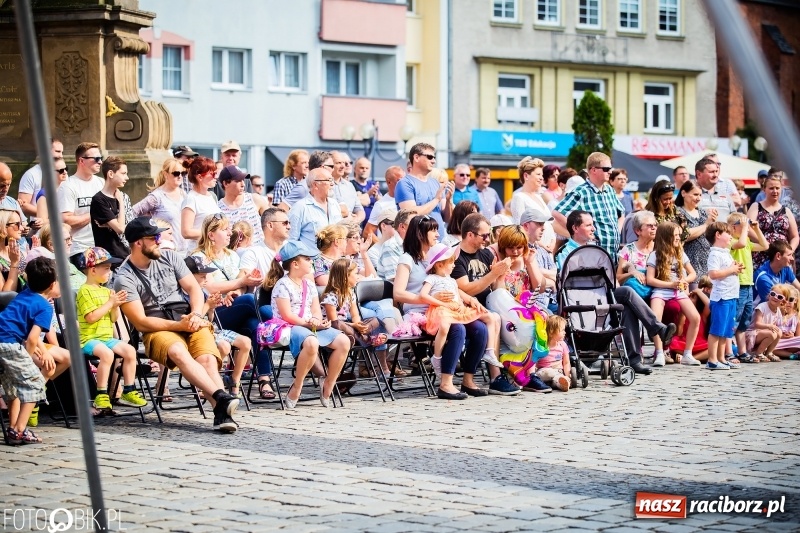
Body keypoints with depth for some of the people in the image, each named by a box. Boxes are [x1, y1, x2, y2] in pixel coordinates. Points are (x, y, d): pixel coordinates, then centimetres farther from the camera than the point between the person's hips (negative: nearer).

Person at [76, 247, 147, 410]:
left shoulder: (107, 291, 17)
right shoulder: (85, 291, -8)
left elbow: (114, 319, 17)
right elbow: (91, 317, -19)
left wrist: (116, 306, -3)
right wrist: (110, 303, -14)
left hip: (107, 337, 8)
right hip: (89, 338, -8)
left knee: (130, 350, -10)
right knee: (107, 353, -34)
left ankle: (129, 391, 0)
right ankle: (101, 395, -28)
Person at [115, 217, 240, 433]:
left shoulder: (169, 257, 12)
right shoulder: (124, 278, -2)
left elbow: (194, 289, 12)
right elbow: (140, 322, -7)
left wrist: (196, 315, -9)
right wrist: (179, 325, -15)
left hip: (189, 321, 4)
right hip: (157, 330, -4)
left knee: (207, 357, -28)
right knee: (178, 352, -38)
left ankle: (222, 413, -43)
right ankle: (221, 397, -50)